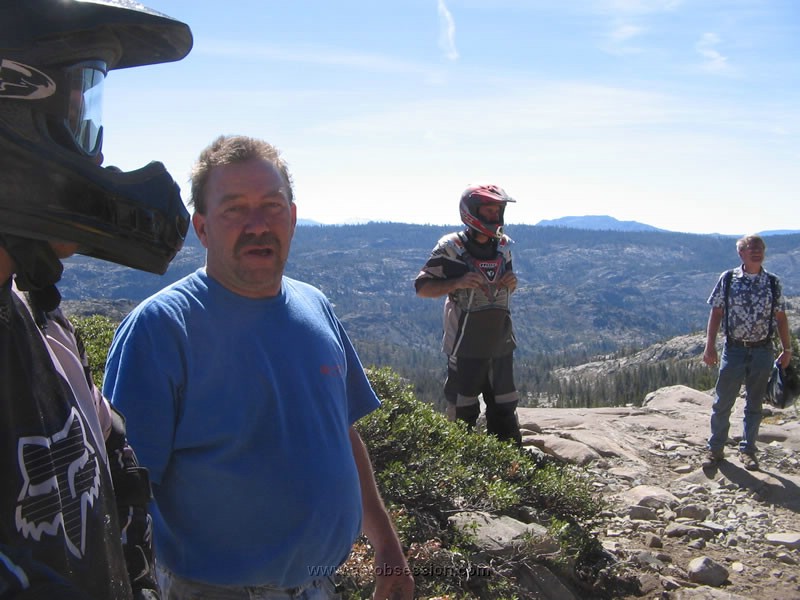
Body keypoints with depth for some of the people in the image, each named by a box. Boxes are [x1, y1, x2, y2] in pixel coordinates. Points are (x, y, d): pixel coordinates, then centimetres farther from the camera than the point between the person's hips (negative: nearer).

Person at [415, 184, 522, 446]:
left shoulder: (503, 246, 9)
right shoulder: (451, 247, -10)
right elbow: (422, 287, -8)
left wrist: (512, 282, -1)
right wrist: (457, 283, -22)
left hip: (501, 343, 6)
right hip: (467, 345, -5)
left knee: (504, 410, 12)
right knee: (463, 413, -1)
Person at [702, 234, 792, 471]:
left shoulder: (773, 283, 1)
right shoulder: (727, 280, -3)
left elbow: (780, 318, 6)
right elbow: (716, 313, 0)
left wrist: (787, 349, 5)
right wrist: (710, 346, -4)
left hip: (762, 351, 1)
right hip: (734, 349, -1)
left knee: (754, 404, 11)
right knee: (722, 402, 4)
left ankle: (747, 450, 23)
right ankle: (715, 449, 17)